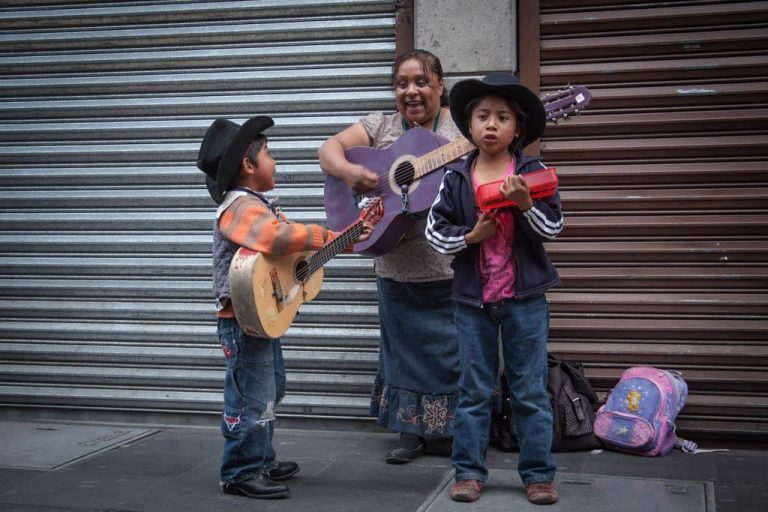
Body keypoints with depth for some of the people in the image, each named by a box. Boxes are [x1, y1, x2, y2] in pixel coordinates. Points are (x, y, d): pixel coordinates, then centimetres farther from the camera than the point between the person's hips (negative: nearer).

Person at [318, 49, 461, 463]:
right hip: (396, 267, 2)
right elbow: (330, 148, 0)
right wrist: (348, 171, -21)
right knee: (404, 349, 11)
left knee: (454, 351, 5)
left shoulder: (461, 128, 1)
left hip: (452, 267, -2)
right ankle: (411, 432, 25)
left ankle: (454, 431, 23)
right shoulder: (379, 126, 7)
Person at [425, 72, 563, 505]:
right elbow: (435, 232, 0)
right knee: (474, 392, 11)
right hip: (473, 298, 1)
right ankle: (470, 471, 21)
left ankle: (538, 474, 17)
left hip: (525, 297, -1)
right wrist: (471, 236, -15)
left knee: (531, 392, 7)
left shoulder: (532, 172, -4)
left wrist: (525, 204, -23)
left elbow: (553, 229, -6)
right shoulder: (456, 178, -1)